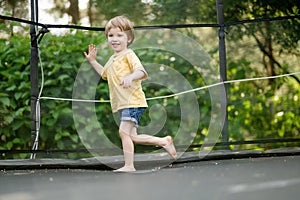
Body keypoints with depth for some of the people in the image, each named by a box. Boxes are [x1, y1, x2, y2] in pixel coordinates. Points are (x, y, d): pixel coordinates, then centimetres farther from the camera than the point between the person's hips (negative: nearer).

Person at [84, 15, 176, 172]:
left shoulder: (129, 55, -7)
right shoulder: (112, 59, 20)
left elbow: (141, 72, -23)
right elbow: (105, 74, 40)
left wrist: (130, 77, -43)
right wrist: (92, 61, 34)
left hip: (132, 102, -9)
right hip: (122, 104, 9)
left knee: (124, 131, -20)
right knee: (132, 136, 9)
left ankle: (129, 165, -18)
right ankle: (164, 142, 21)